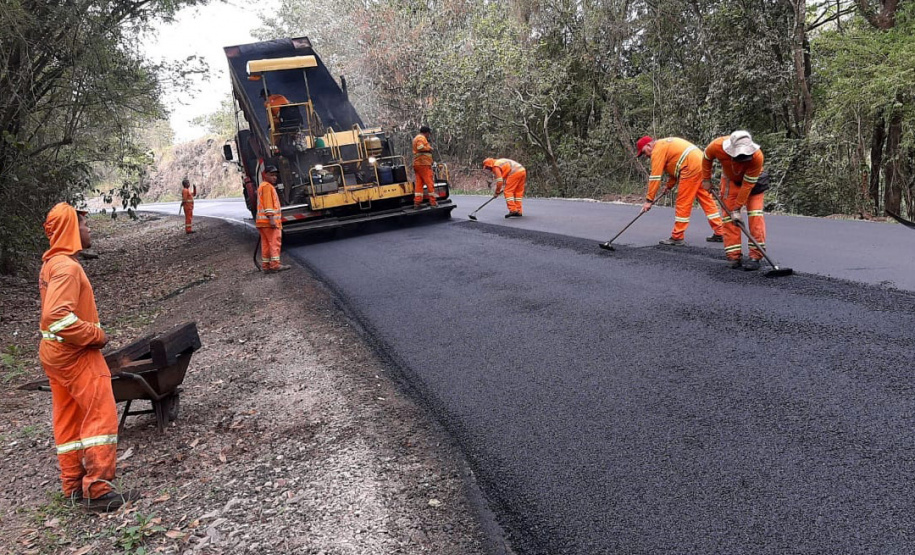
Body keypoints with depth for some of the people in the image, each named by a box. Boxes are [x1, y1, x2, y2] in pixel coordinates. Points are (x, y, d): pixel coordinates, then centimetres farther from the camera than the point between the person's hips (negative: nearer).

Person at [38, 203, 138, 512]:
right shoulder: (67, 267, -21)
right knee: (101, 417, -6)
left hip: (56, 353, 10)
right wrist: (96, 335, -20)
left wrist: (90, 333, 8)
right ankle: (98, 491, -5)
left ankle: (74, 486, 23)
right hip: (76, 355, -10)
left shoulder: (52, 263, 11)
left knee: (68, 420, 14)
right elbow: (58, 317, -31)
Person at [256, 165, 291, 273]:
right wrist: (271, 218, -24)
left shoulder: (262, 186, 25)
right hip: (269, 220, -10)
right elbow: (268, 203, -18)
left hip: (262, 222, 10)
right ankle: (275, 264, -11)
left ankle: (265, 265, 10)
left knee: (266, 244, 9)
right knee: (275, 242, -9)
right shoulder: (267, 186, -8)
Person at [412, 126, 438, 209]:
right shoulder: (421, 138, -7)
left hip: (417, 164, 10)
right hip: (423, 164, -10)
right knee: (430, 183, -5)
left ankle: (417, 202, 1)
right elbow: (420, 147, -23)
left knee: (418, 183, 5)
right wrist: (429, 148, -10)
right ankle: (433, 202, -5)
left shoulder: (416, 138, 25)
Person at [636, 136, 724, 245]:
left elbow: (655, 176, -10)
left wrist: (649, 200, -8)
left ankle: (677, 237, 1)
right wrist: (669, 185, 18)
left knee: (683, 203, -3)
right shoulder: (665, 144, 24)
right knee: (706, 199, 13)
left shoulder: (658, 149, -6)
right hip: (701, 162, 10)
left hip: (692, 168, -10)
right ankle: (719, 233, 17)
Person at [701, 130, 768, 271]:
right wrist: (706, 179, 0)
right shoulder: (717, 146, -34)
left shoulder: (757, 156, -39)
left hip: (752, 179, -2)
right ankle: (734, 256, 0)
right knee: (729, 214, -5)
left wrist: (737, 207, -27)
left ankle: (755, 256, -11)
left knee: (755, 213, -13)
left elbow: (747, 184, -31)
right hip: (730, 179, 2)